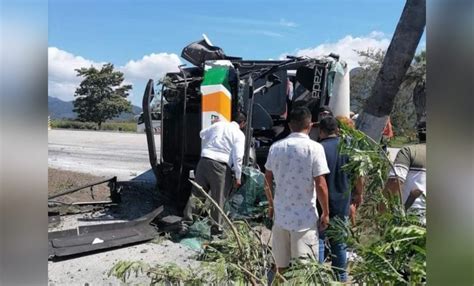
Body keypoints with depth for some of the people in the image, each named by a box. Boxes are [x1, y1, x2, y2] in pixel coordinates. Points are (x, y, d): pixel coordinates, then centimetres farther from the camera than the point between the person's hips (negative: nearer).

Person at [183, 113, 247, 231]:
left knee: (197, 191, 12)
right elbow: (237, 157, -7)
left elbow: (202, 134, 27)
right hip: (220, 165, -5)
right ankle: (216, 225, 12)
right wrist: (238, 177, 0)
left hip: (204, 160, 5)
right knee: (218, 197, 4)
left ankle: (188, 216, 14)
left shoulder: (218, 124, 14)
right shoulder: (240, 135, 0)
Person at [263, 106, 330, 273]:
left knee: (281, 267, 17)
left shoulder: (276, 147, 2)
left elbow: (267, 180, 8)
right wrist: (326, 213, -1)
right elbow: (320, 185, -13)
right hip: (305, 218, -4)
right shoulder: (314, 148, -11)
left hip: (280, 215, 4)